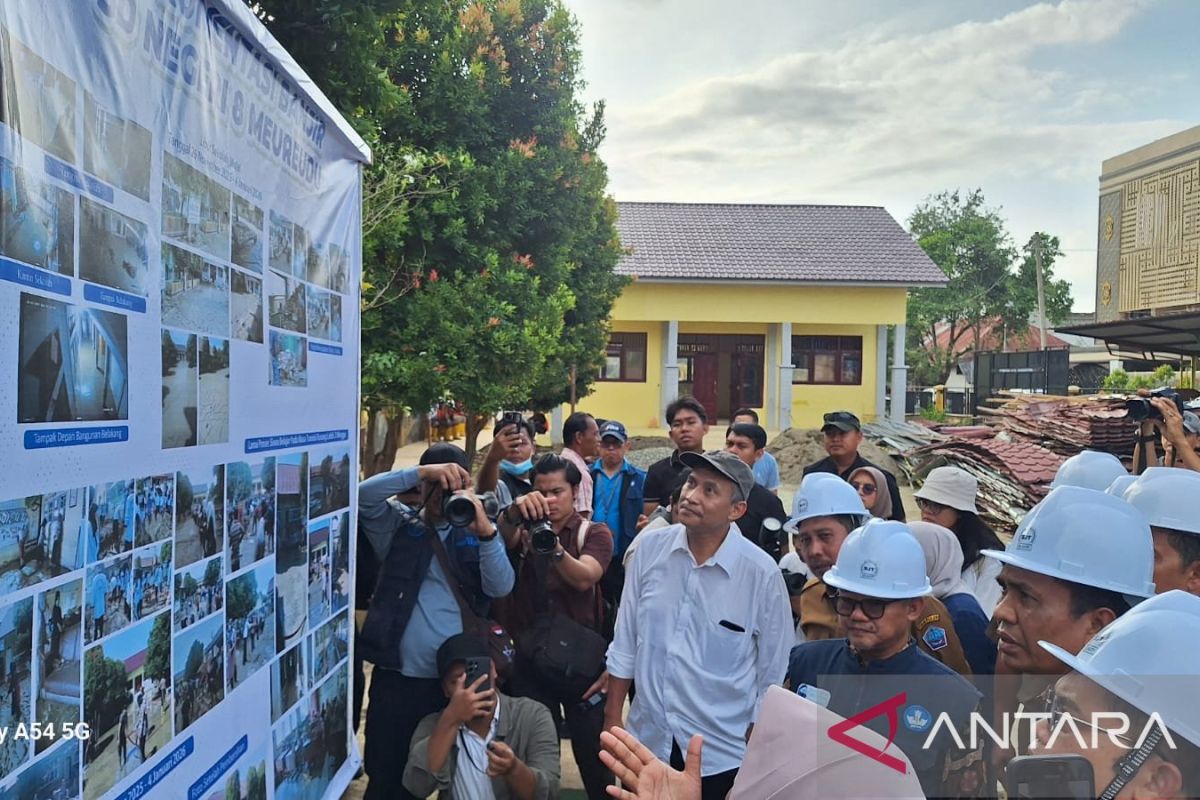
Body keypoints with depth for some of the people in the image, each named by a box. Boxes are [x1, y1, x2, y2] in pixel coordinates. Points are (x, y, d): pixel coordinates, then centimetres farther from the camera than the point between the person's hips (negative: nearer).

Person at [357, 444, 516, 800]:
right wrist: (421, 472, -21)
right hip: (397, 676, 0)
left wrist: (485, 531, -24)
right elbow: (362, 495, -12)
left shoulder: (478, 533, 5)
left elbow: (501, 587, -10)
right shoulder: (398, 524, 6)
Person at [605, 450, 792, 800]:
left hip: (722, 752, -2)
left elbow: (772, 674, -5)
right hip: (647, 739, 3)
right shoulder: (649, 547, -7)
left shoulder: (762, 573, -15)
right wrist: (612, 718, 6)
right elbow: (626, 640, 2)